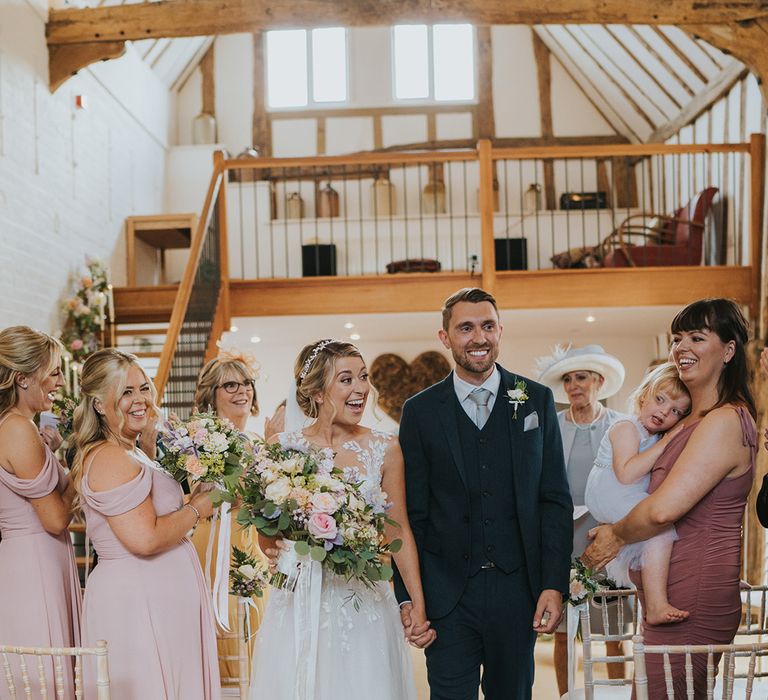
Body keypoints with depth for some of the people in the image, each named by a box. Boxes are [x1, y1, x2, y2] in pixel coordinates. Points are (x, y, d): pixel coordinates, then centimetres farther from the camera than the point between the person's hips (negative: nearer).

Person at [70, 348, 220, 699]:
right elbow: (145, 539, -25)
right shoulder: (111, 460, -18)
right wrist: (197, 509, -12)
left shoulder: (132, 455, 14)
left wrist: (193, 496, 10)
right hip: (138, 600, -10)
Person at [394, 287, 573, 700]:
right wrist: (407, 596, -3)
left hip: (517, 591, 1)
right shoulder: (420, 411, 1)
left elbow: (555, 500, 2)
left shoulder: (537, 400, 4)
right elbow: (411, 513, 2)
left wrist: (554, 585, -5)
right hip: (447, 594, -1)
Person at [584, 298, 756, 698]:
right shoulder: (692, 421, 15)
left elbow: (663, 509, -25)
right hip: (668, 598, 10)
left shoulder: (724, 422, -17)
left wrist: (617, 536, -8)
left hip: (691, 602, -10)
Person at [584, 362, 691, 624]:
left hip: (633, 500, 10)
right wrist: (664, 444, -23)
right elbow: (626, 474, -27)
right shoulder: (626, 428, -12)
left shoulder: (658, 439, 17)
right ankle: (656, 605, -32)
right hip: (610, 497, -10)